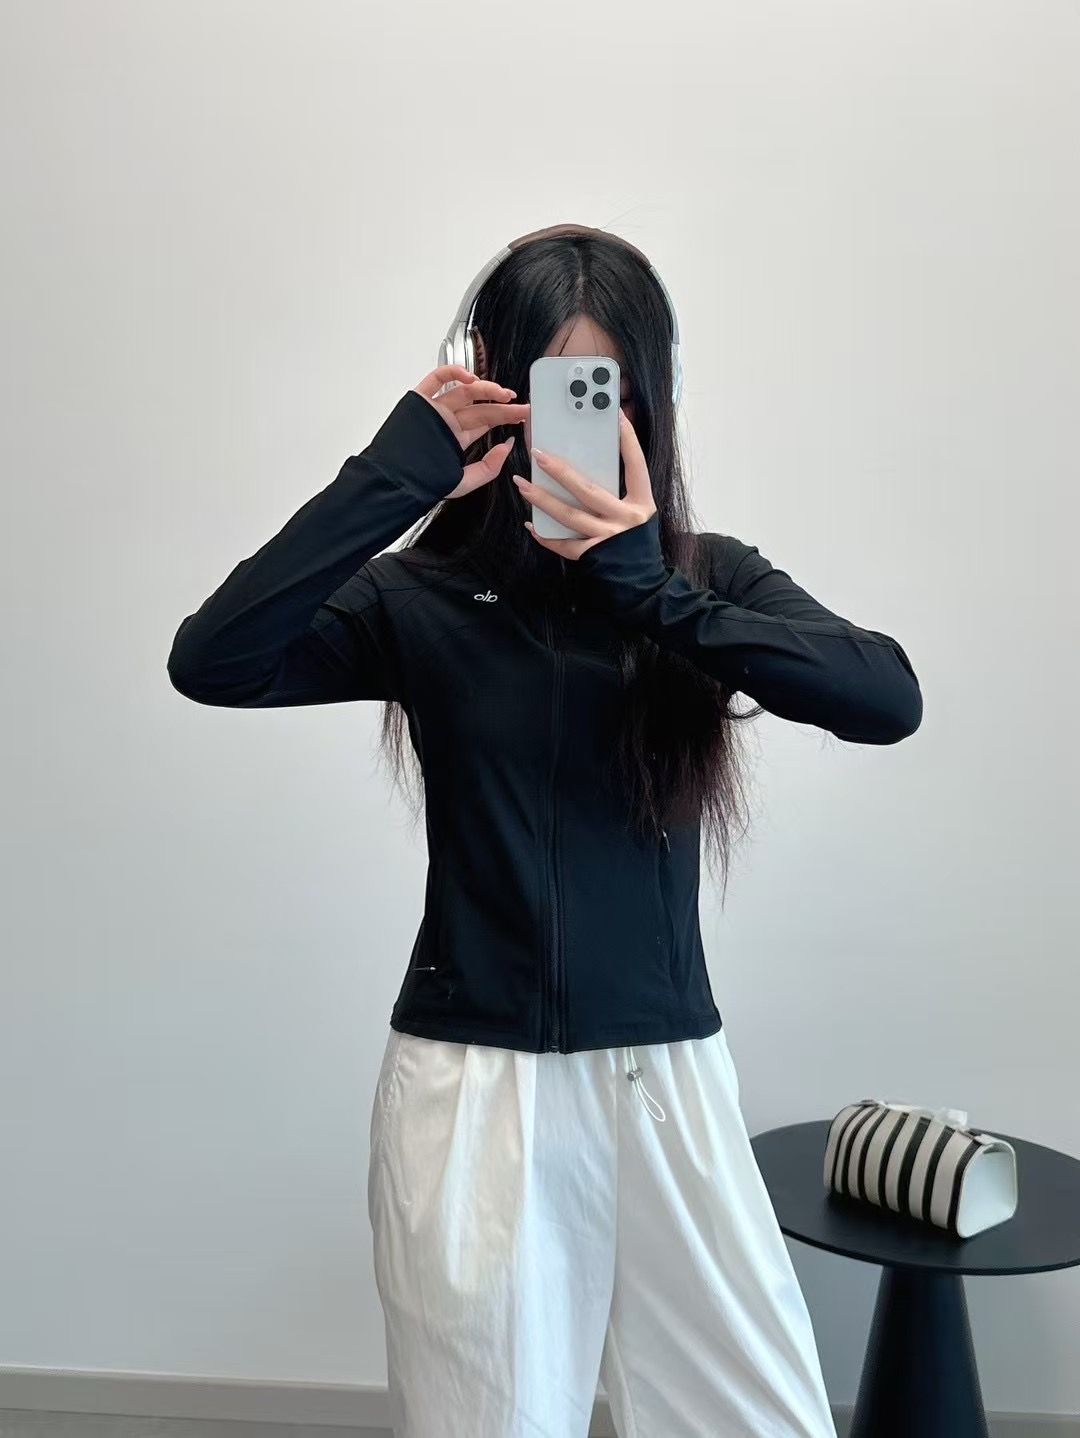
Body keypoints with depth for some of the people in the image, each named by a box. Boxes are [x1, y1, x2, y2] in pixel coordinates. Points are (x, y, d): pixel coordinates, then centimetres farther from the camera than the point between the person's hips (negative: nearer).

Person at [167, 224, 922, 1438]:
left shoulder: (712, 578, 0)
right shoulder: (420, 597, -4)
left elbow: (887, 698, -15)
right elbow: (210, 663, -18)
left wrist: (653, 593, -25)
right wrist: (391, 475, -21)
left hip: (669, 1070, 2)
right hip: (472, 1081, -1)